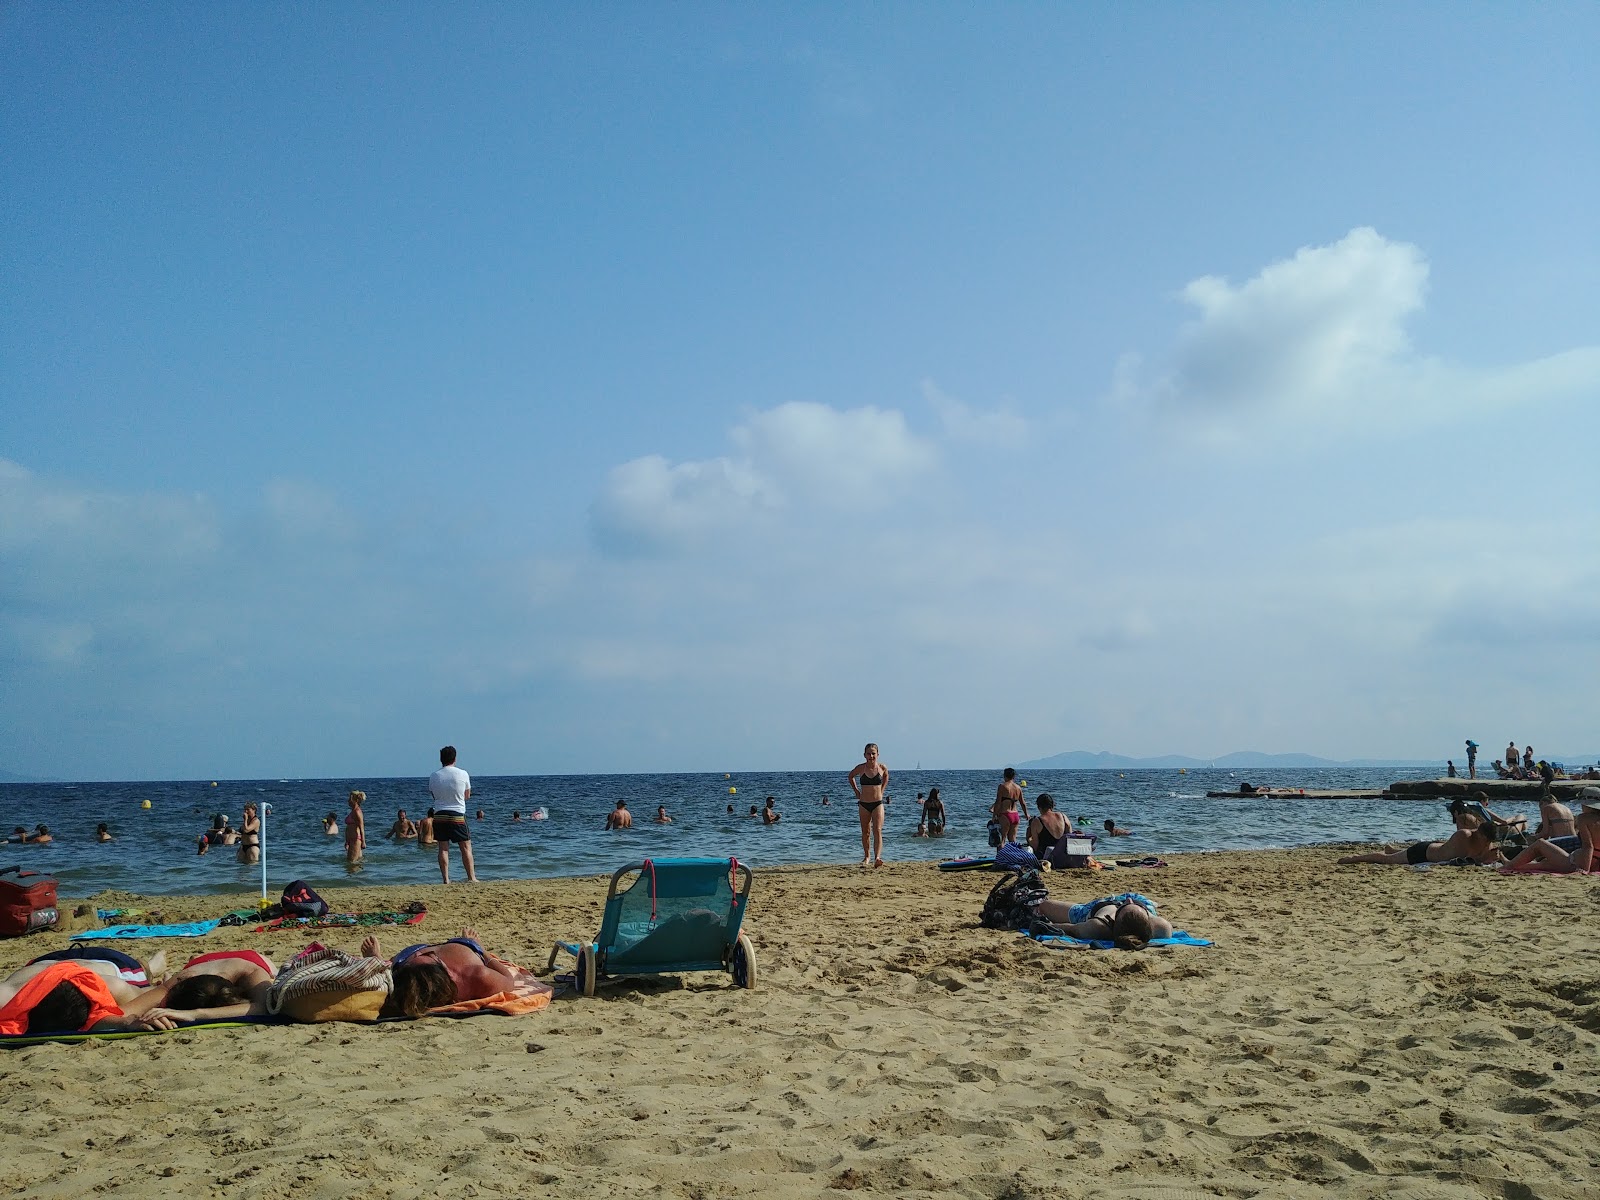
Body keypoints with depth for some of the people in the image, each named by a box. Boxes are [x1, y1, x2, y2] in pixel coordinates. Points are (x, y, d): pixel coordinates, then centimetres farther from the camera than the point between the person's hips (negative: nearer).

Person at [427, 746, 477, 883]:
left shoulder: (433, 776, 1)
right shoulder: (462, 774, -4)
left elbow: (433, 795, 12)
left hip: (439, 815, 2)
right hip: (457, 815, -2)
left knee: (443, 848, 6)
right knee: (466, 847, 5)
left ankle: (445, 879, 3)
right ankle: (471, 878, 5)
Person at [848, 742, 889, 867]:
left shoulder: (882, 767, -5)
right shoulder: (860, 768, -6)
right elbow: (850, 777, 15)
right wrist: (856, 791, 10)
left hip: (878, 803, -1)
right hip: (864, 804, 1)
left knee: (877, 831, -14)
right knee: (865, 832, 11)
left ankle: (877, 858, -23)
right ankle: (867, 856, 27)